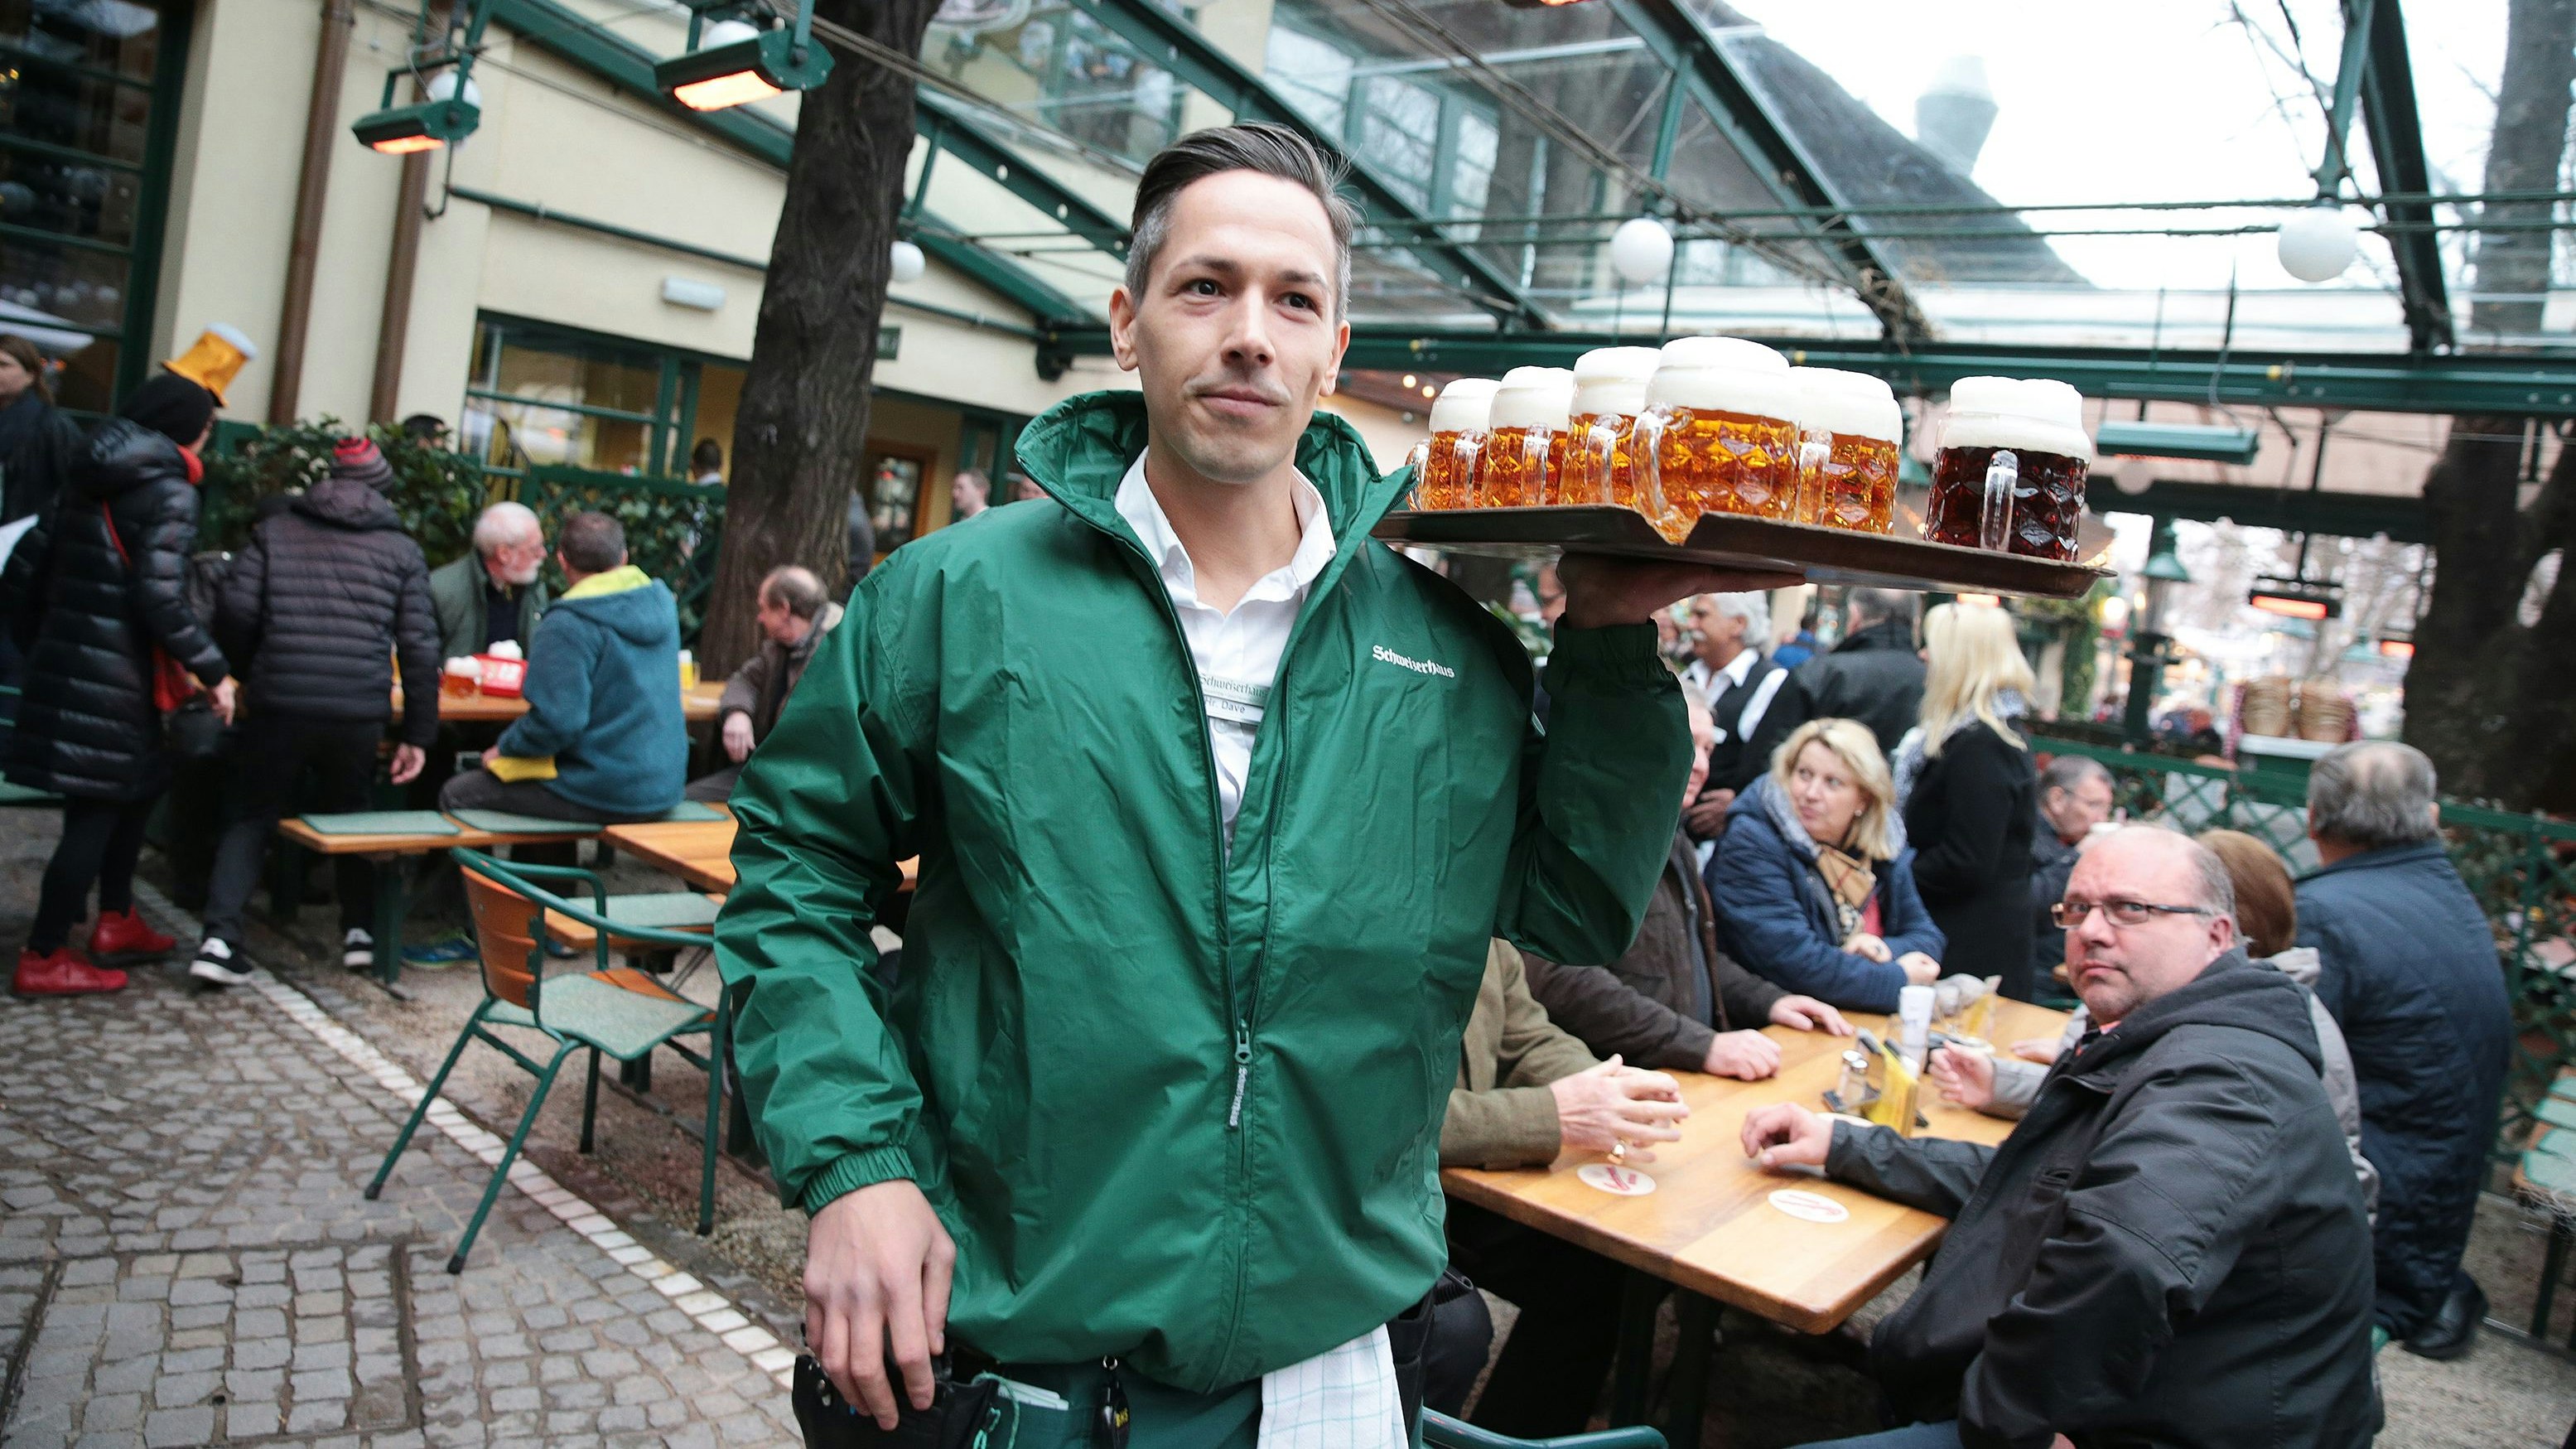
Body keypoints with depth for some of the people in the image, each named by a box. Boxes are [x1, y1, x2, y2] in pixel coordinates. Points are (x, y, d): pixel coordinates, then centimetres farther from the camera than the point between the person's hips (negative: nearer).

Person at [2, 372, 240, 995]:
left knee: (137, 784, 21)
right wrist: (213, 670, -15)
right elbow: (160, 596, -21)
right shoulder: (169, 493, -12)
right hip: (112, 679, -8)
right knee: (96, 810, 0)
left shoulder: (88, 480, 13)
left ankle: (115, 922, 28)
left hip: (62, 662, 8)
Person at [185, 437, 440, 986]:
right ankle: (360, 931, 21)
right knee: (350, 816, 23)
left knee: (250, 818, 15)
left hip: (278, 707, 0)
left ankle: (219, 936, 0)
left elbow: (234, 612, 0)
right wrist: (418, 734, 7)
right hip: (360, 714, 0)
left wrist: (252, 667, 20)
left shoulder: (275, 530, 10)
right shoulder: (401, 548, 9)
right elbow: (420, 647, 4)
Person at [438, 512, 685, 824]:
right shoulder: (662, 602, 4)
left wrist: (504, 748, -5)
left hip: (603, 794, -8)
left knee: (456, 795, 9)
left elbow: (556, 721, -24)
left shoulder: (568, 624, -19)